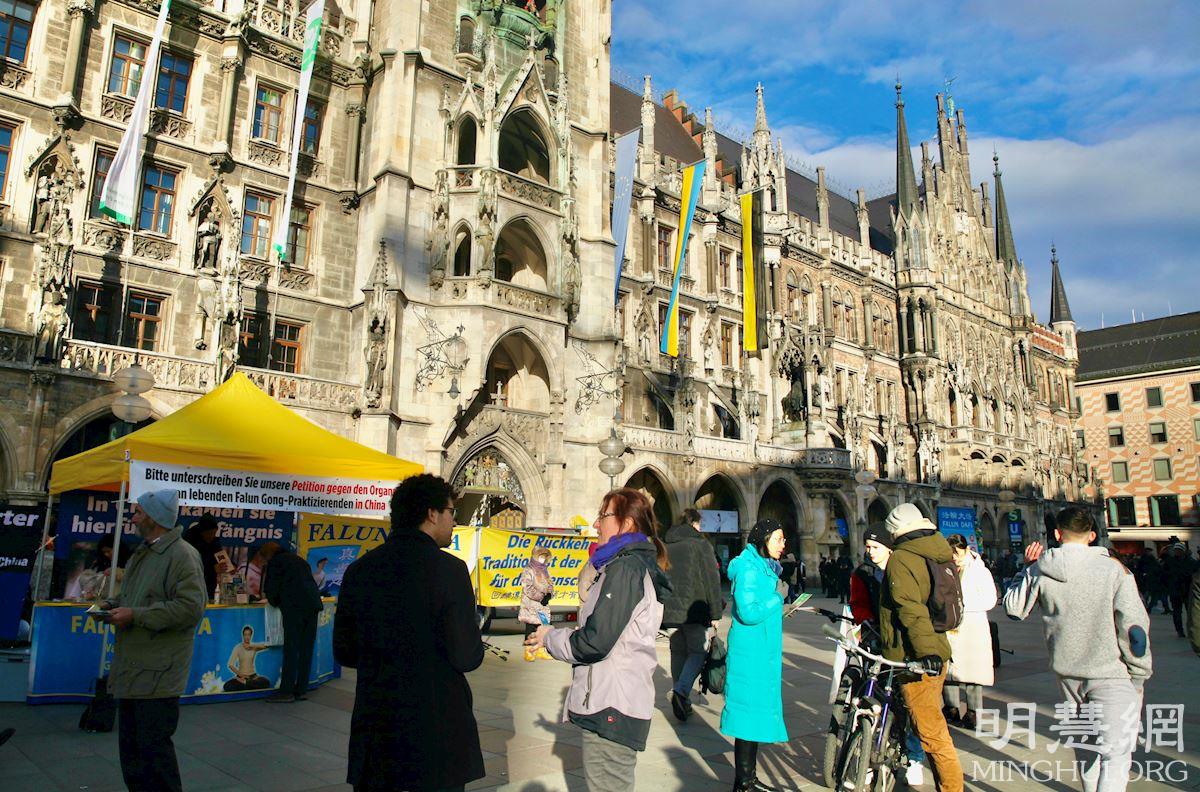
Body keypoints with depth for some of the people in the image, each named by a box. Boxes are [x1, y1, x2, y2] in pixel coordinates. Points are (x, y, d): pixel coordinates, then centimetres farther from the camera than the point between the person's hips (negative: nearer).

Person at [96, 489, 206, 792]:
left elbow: (191, 607, -23)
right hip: (130, 667, 10)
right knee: (130, 743, 18)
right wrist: (115, 605, 7)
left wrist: (135, 615, -21)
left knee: (154, 746, -3)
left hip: (158, 672, -10)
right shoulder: (141, 554, 16)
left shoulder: (182, 555, -16)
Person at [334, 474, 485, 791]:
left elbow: (344, 653, 6)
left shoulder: (359, 570, 0)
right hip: (437, 730, -4)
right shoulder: (448, 569, -15)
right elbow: (467, 657, -16)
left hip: (374, 728, 5)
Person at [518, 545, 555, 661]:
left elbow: (550, 584, 14)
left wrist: (549, 595, -7)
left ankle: (540, 650, 16)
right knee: (530, 628, -3)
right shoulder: (528, 571, -8)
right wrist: (541, 597, -19)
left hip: (544, 605, 6)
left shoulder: (545, 570, 15)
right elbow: (528, 588, -16)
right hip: (531, 605, -6)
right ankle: (529, 652, 2)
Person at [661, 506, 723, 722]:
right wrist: (715, 613, -2)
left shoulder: (665, 546, 11)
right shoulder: (701, 544, -4)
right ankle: (681, 691, -14)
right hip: (694, 609, -5)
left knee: (678, 652, 14)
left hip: (670, 610, 5)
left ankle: (682, 702, 17)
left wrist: (658, 611, 18)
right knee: (698, 652, 6)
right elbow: (712, 581, -7)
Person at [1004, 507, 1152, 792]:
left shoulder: (1040, 571, -6)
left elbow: (1013, 607, 8)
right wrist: (1139, 673, 0)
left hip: (1067, 673, 4)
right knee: (1115, 753, 0)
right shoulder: (1114, 570, -13)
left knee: (1085, 746, 22)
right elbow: (1134, 627, -12)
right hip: (1111, 675, -4)